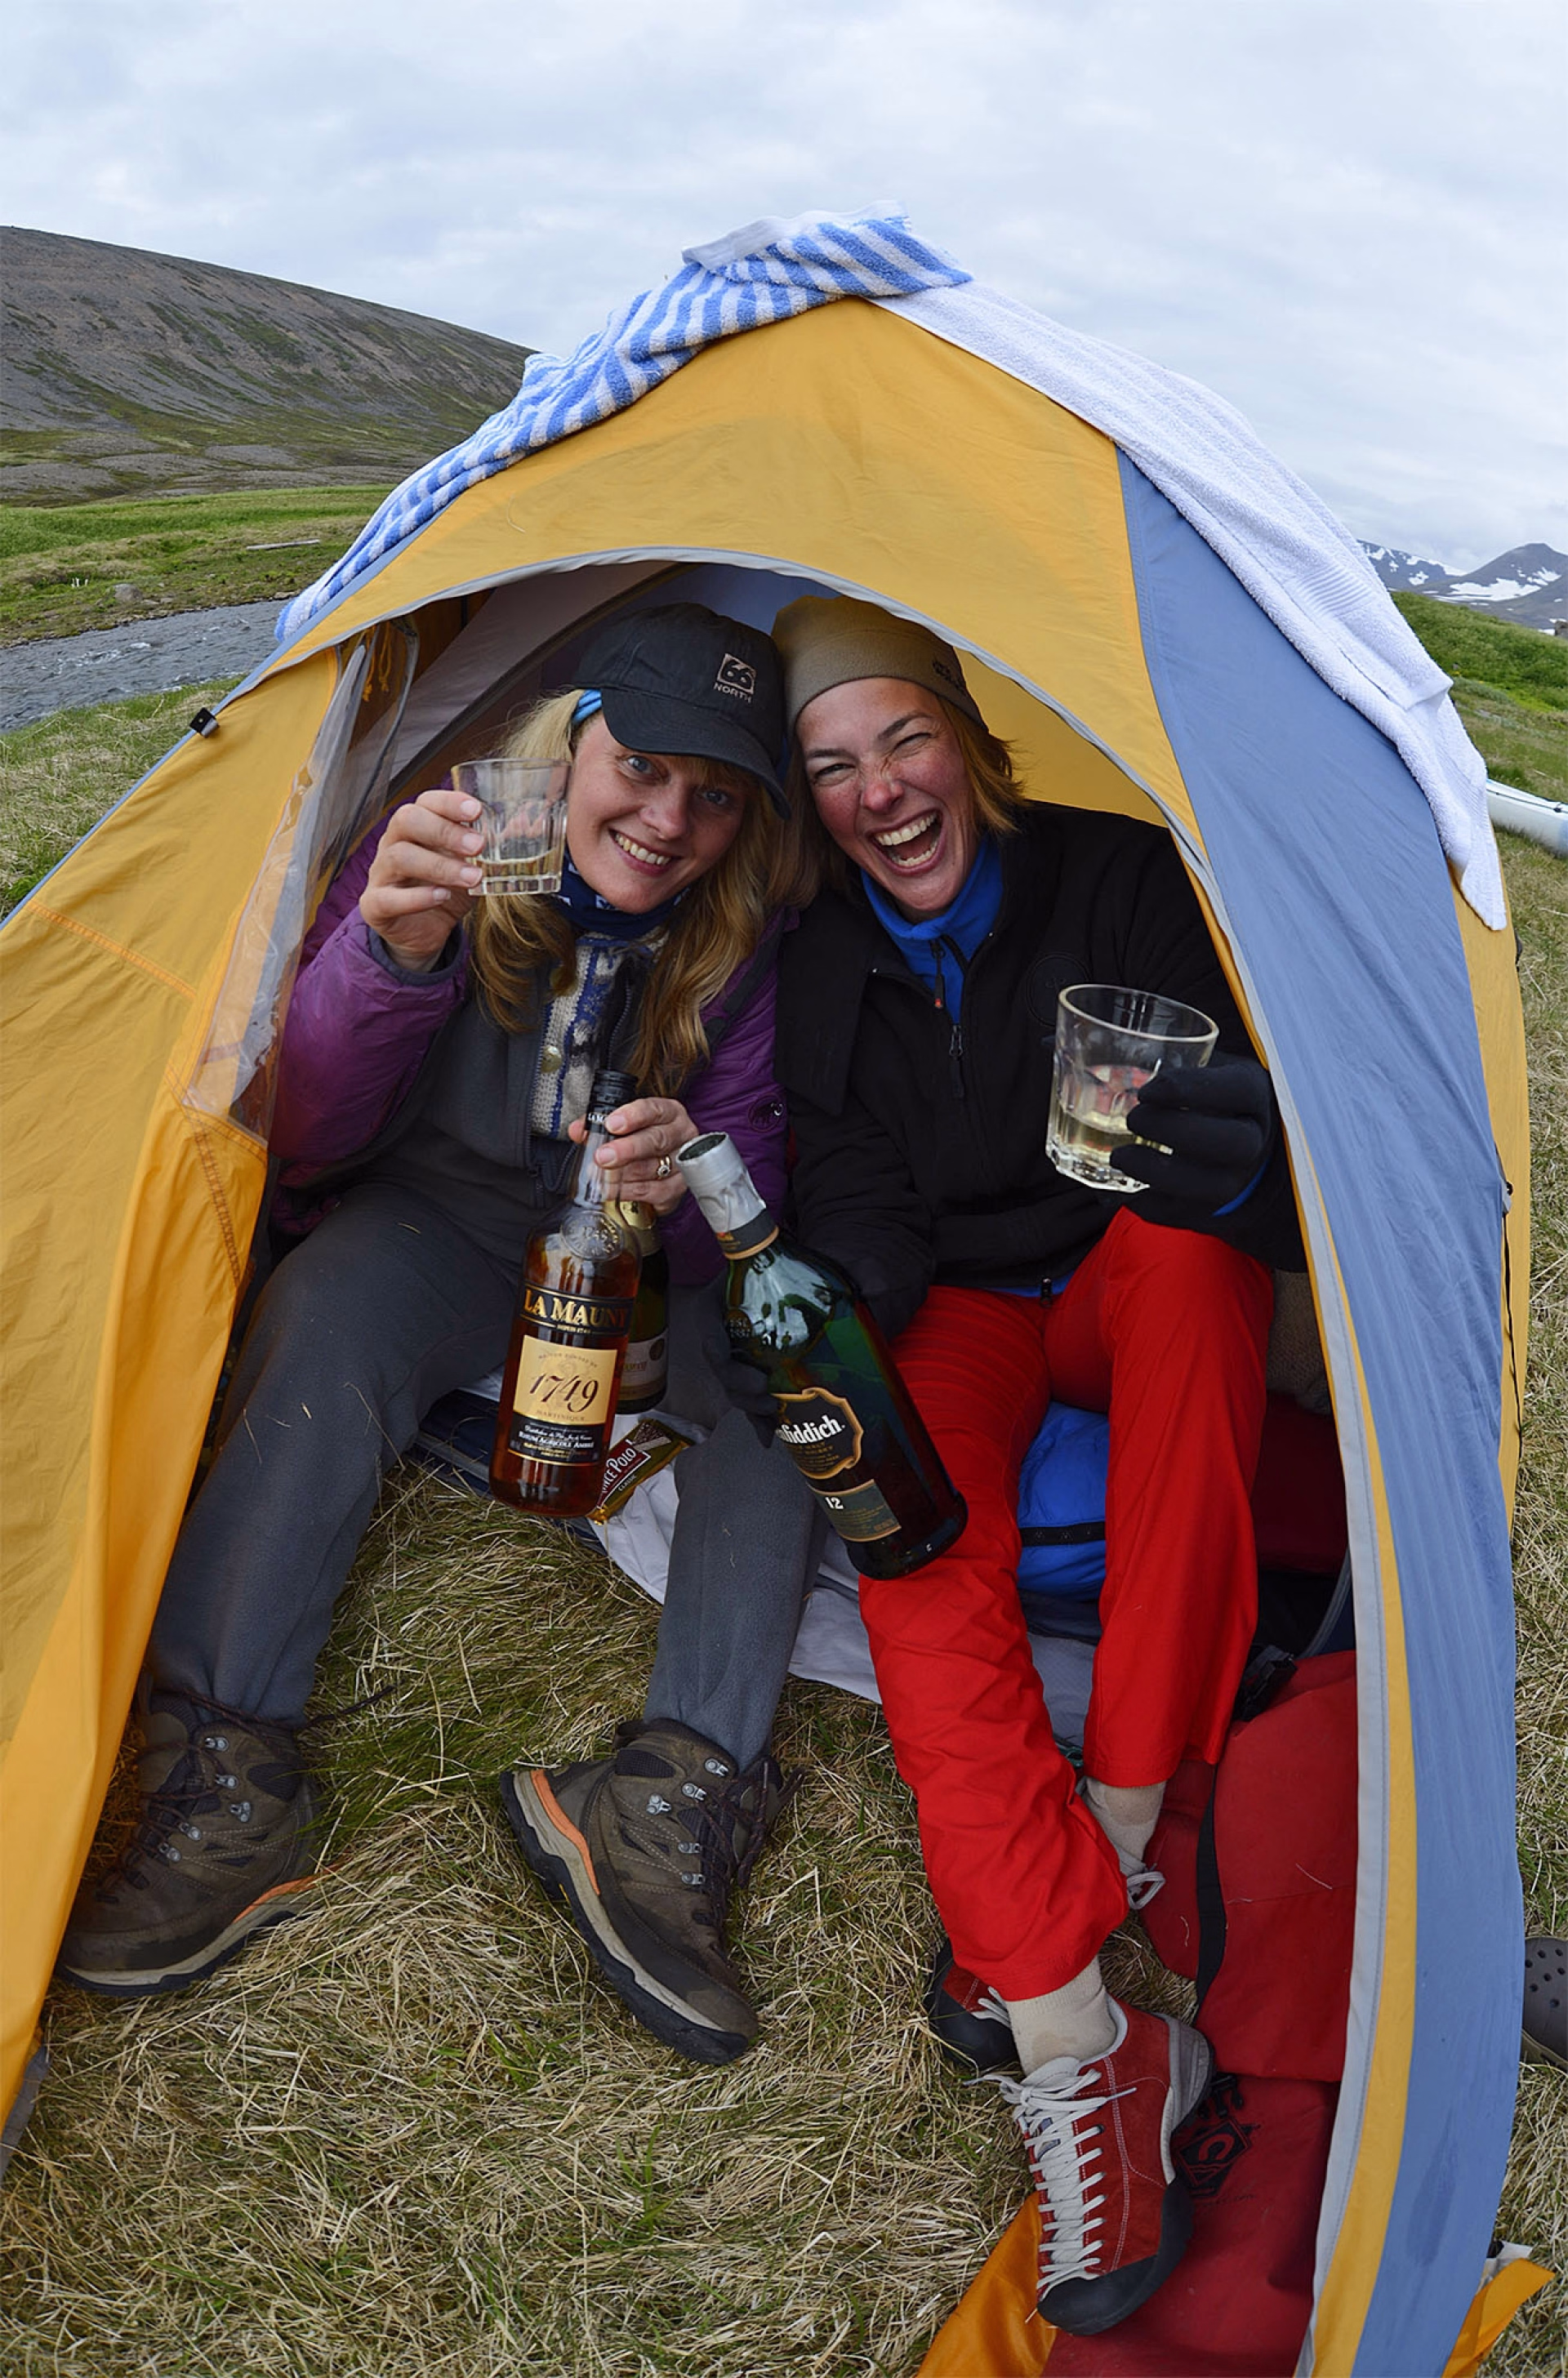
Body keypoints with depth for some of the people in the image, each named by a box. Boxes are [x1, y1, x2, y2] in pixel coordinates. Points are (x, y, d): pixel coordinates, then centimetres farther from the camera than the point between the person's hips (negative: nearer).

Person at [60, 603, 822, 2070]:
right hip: (443, 1221, -1)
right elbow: (301, 1145, -18)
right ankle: (226, 1792, -29)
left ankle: (678, 1798, -32)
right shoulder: (440, 861, -16)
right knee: (325, 1308, -32)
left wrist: (696, 1181, -37)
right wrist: (390, 950, -36)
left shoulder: (753, 940, -13)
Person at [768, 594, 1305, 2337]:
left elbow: (1244, 1126, -17)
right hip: (963, 1309, 1)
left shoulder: (1122, 881, -13)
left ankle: (1131, 1813, -32)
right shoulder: (821, 970, -6)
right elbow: (859, 1209, -10)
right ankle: (1076, 2045, -36)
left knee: (1188, 1252, -37)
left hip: (1141, 1283, -1)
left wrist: (1242, 1164, -42)